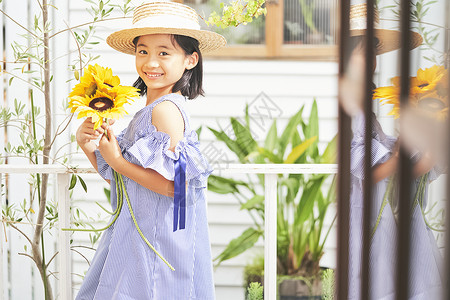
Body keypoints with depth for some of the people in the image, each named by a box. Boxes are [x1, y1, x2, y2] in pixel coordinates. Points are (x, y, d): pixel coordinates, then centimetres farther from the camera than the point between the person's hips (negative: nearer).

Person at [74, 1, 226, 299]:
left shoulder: (166, 109, -16)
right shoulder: (148, 111, 13)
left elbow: (174, 185, -23)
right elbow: (114, 175, 16)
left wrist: (117, 161, -16)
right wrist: (87, 144, 2)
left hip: (159, 239, -10)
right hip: (137, 238, 10)